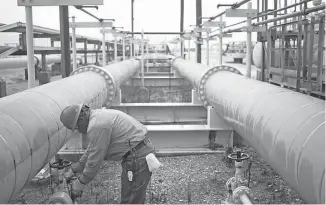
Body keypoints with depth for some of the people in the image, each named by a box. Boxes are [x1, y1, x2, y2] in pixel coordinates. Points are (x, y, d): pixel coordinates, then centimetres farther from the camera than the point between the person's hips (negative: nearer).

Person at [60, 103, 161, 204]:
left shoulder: (96, 126, -20)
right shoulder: (98, 117, 14)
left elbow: (95, 159, -15)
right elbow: (91, 151, 22)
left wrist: (80, 182, -1)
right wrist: (73, 170, 24)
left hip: (138, 156, -11)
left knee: (130, 200, -2)